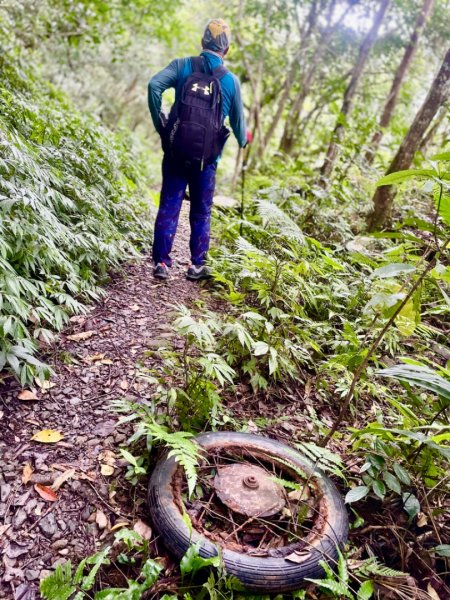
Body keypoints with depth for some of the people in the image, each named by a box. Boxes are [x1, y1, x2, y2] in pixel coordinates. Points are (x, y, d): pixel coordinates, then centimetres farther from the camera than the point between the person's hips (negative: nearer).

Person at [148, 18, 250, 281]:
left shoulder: (182, 65, 2)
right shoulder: (231, 80, 2)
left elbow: (154, 85, -13)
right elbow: (238, 122, 8)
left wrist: (160, 124, -2)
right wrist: (244, 140, 29)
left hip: (176, 151, 0)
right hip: (207, 158, 0)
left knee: (169, 207, 6)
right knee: (201, 212, 11)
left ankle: (161, 262, 5)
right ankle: (197, 265, 14)